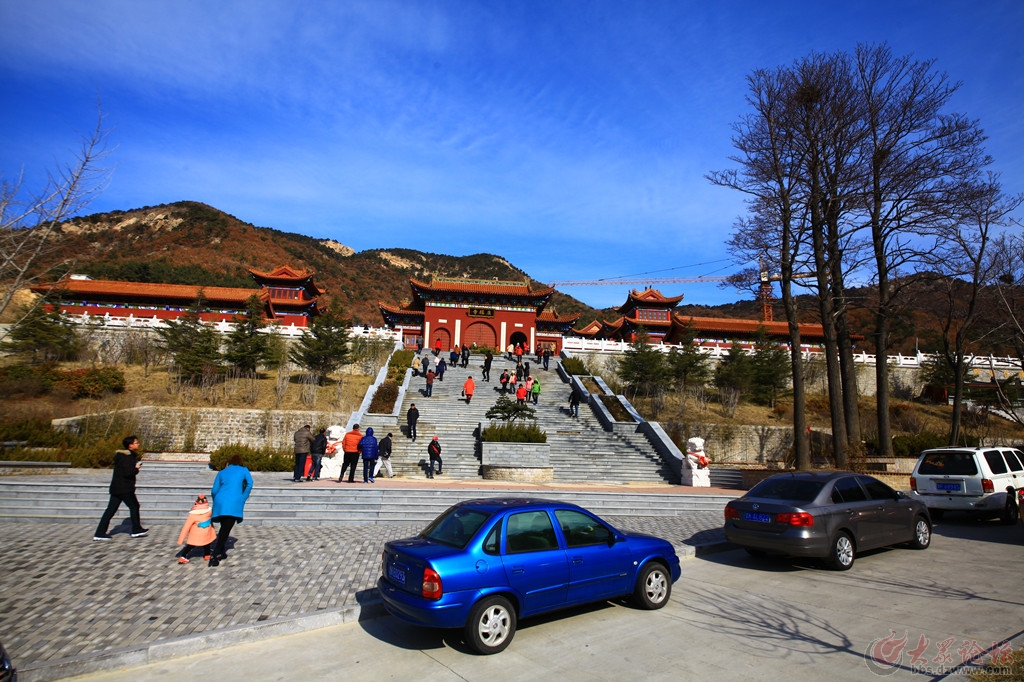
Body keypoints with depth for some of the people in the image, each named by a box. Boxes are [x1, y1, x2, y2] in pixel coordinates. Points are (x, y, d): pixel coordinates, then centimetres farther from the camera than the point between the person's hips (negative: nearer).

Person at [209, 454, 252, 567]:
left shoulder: (222, 472, 22)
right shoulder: (244, 470, 15)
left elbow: (214, 491, 18)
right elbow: (249, 484, -1)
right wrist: (243, 498, 6)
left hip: (220, 502, 4)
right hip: (234, 503, -4)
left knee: (224, 528, 20)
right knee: (226, 530, -5)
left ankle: (222, 553, 25)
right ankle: (215, 556, -14)